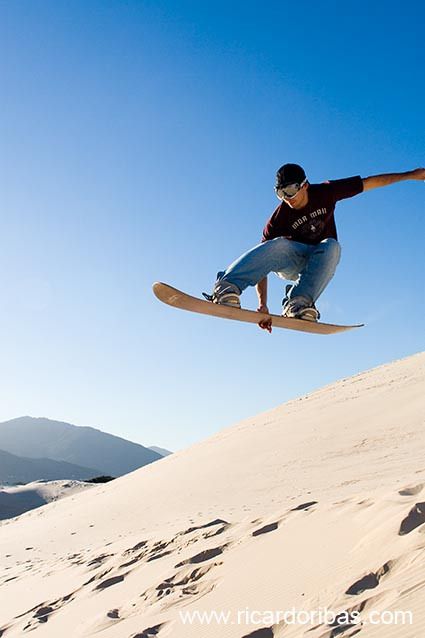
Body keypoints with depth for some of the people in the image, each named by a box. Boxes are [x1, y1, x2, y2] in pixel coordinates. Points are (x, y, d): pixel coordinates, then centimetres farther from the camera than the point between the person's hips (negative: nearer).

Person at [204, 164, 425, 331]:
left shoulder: (325, 193, -12)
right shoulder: (279, 218, -19)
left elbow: (369, 182, -3)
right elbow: (262, 259, -24)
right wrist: (262, 304, -35)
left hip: (321, 259, 3)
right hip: (291, 262, -2)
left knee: (332, 246, -34)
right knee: (278, 245, -37)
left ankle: (298, 303, -50)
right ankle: (227, 288, -57)